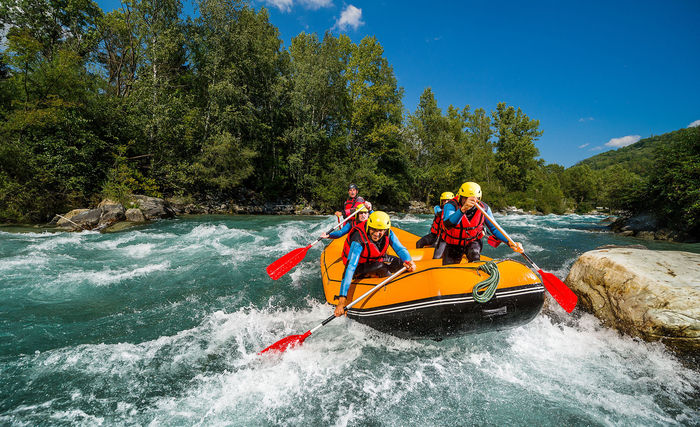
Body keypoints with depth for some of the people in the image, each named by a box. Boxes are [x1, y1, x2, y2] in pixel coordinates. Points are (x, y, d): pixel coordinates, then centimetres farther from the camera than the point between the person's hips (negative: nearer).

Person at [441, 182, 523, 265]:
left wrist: (509, 242, -19)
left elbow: (494, 229, -4)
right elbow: (447, 224, -47)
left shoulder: (484, 208, -15)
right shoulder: (451, 205, -26)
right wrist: (463, 209, -63)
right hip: (453, 245, -1)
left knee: (474, 252, -31)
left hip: (473, 242, 1)